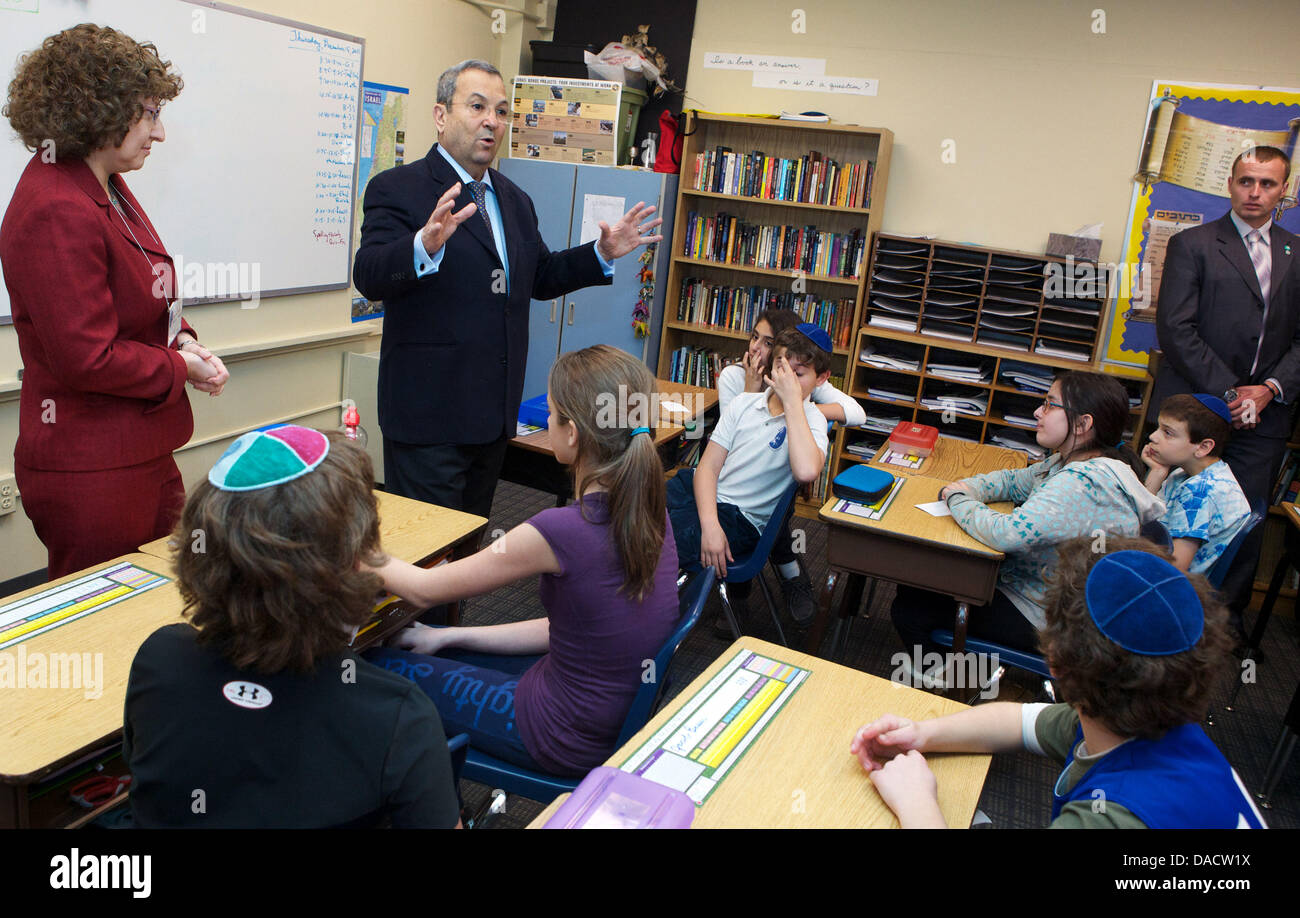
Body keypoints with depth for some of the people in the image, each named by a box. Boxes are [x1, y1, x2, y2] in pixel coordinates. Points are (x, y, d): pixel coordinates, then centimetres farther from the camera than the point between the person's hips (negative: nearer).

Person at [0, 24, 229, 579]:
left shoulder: (105, 188, 9)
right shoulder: (56, 211, -21)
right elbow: (87, 359, -23)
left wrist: (181, 339, 1)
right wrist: (180, 367, -10)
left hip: (142, 458, 9)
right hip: (90, 473, -9)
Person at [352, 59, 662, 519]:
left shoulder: (514, 199, 15)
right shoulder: (397, 188, -8)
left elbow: (540, 277, 22)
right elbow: (369, 278, -21)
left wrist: (603, 252, 9)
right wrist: (426, 245, -41)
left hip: (495, 412, 7)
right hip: (430, 411, -7)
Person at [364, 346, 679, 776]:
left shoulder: (560, 531, -29)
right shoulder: (650, 511, -6)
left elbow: (425, 590, -13)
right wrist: (451, 636, 9)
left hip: (571, 740, -7)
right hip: (627, 709, 7)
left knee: (374, 665, 10)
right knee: (438, 650, 22)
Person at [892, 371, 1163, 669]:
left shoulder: (1080, 484, -30)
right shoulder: (1069, 463, 2)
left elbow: (1007, 534, -38)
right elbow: (1014, 480, 15)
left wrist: (958, 499, -19)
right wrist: (966, 488, -7)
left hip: (1039, 619, -10)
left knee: (909, 608, -8)